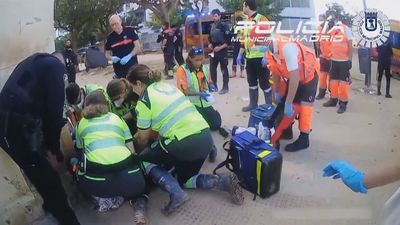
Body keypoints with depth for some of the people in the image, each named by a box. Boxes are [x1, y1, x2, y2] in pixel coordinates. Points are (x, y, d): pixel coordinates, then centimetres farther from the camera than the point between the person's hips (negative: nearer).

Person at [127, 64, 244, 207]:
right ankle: (224, 181, 7)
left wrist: (139, 153, 29)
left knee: (143, 159, 17)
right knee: (184, 180, 27)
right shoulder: (167, 86, 18)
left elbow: (143, 137, 8)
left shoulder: (144, 101, -2)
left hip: (185, 144, -7)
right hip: (206, 138, 8)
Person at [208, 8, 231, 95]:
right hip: (213, 50, 7)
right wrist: (209, 44, 5)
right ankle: (214, 85, 21)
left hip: (222, 50, -7)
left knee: (224, 69, -1)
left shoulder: (224, 26, -8)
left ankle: (225, 87, 6)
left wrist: (220, 47, -18)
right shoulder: (212, 26, 12)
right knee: (212, 68, 9)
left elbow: (228, 40, -13)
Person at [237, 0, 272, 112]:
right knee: (252, 82, 16)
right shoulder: (246, 21, 16)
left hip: (261, 57, -8)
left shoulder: (261, 19, -9)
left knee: (264, 82, -1)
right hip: (249, 57, 8)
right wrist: (240, 54, 18)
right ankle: (253, 104, 30)